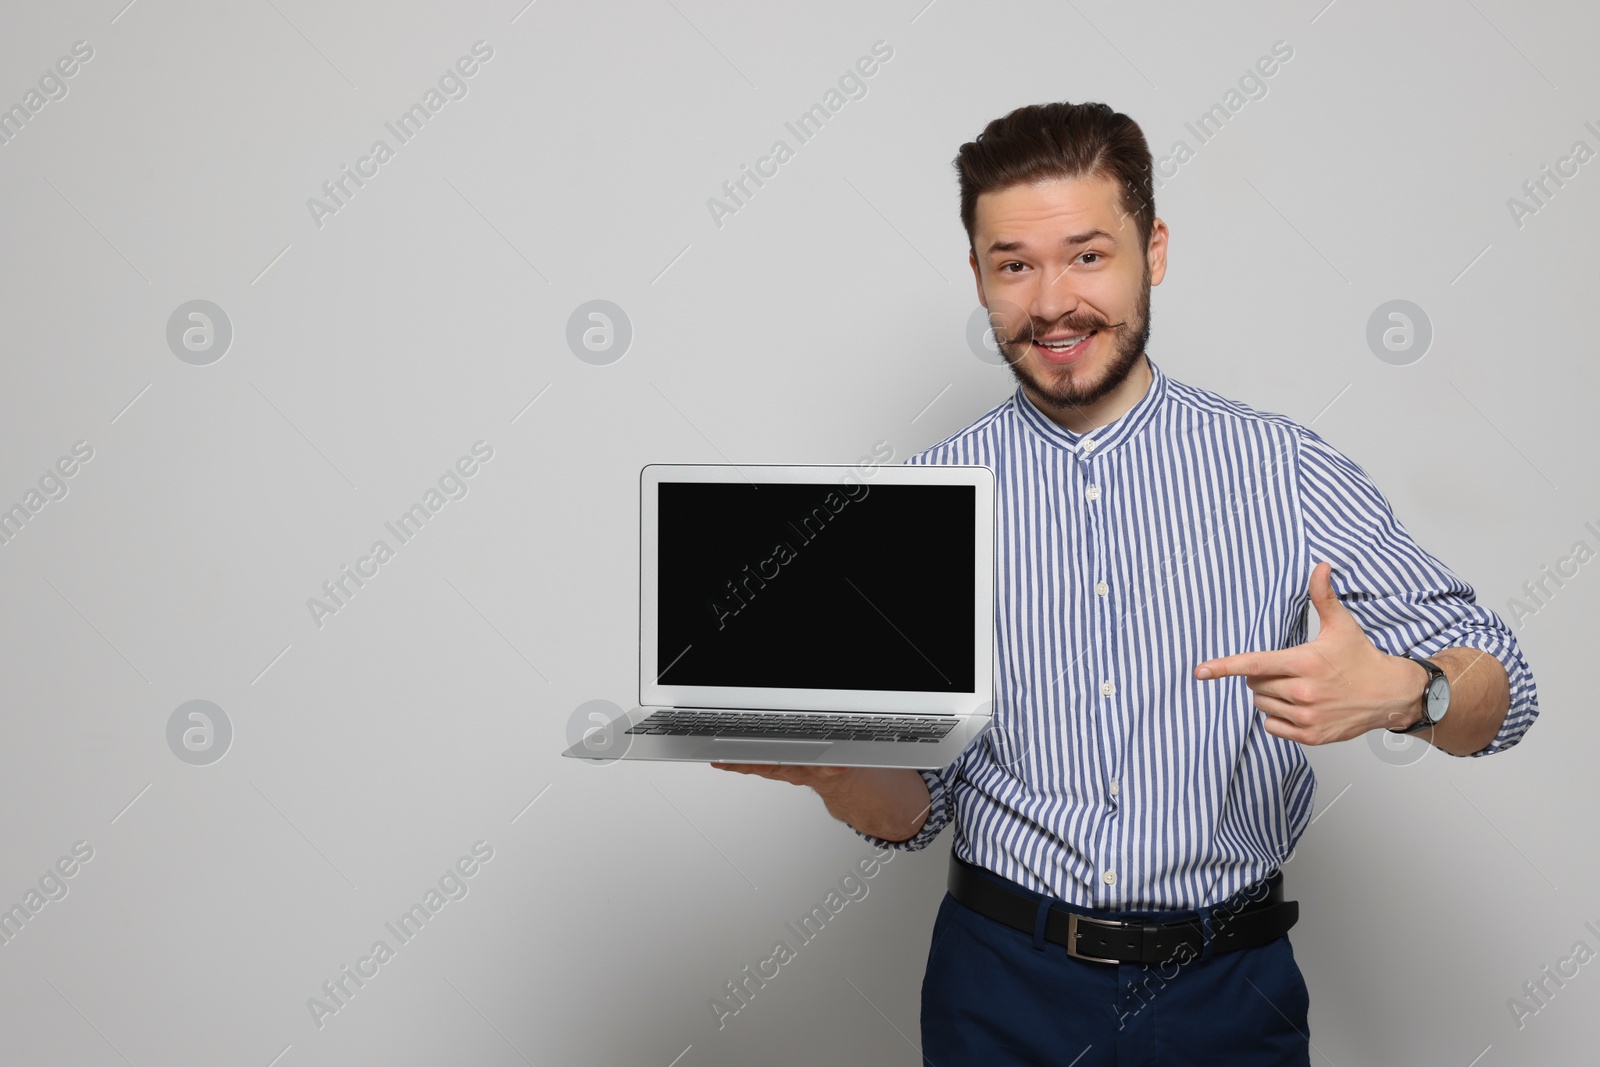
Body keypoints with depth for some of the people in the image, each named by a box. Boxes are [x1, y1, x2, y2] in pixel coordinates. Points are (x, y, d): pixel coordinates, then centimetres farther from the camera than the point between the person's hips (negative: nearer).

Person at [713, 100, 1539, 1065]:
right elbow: (913, 812, -2)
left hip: (1229, 988, 0)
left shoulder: (1284, 468, -6)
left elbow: (1501, 691, -5)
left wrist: (1401, 692, -26)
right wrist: (829, 760, -23)